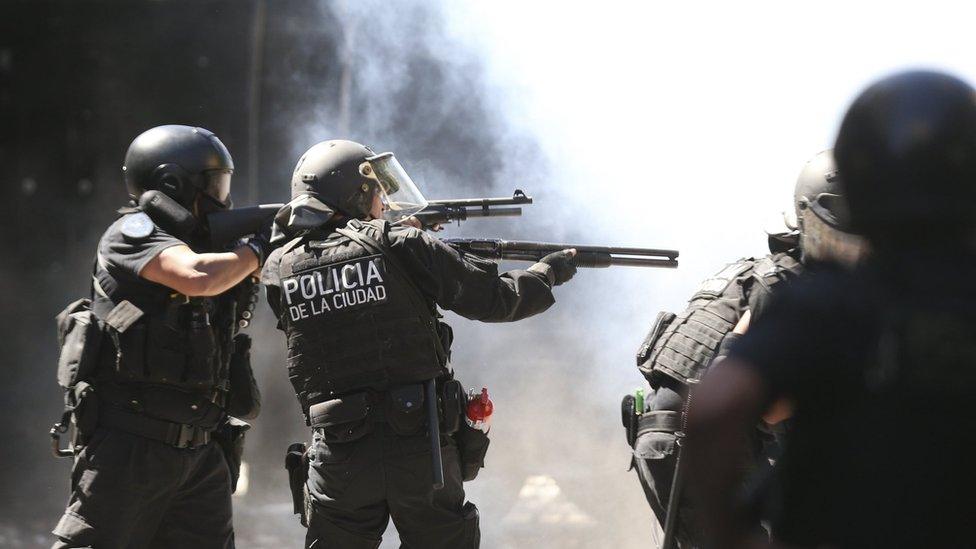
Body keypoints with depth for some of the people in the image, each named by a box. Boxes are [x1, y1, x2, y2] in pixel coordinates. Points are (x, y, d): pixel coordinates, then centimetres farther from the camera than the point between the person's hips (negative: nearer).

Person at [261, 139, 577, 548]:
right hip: (419, 448, -2)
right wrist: (549, 270, 20)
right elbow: (495, 300, 2)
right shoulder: (401, 246, -4)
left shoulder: (280, 268, 3)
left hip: (337, 455, 2)